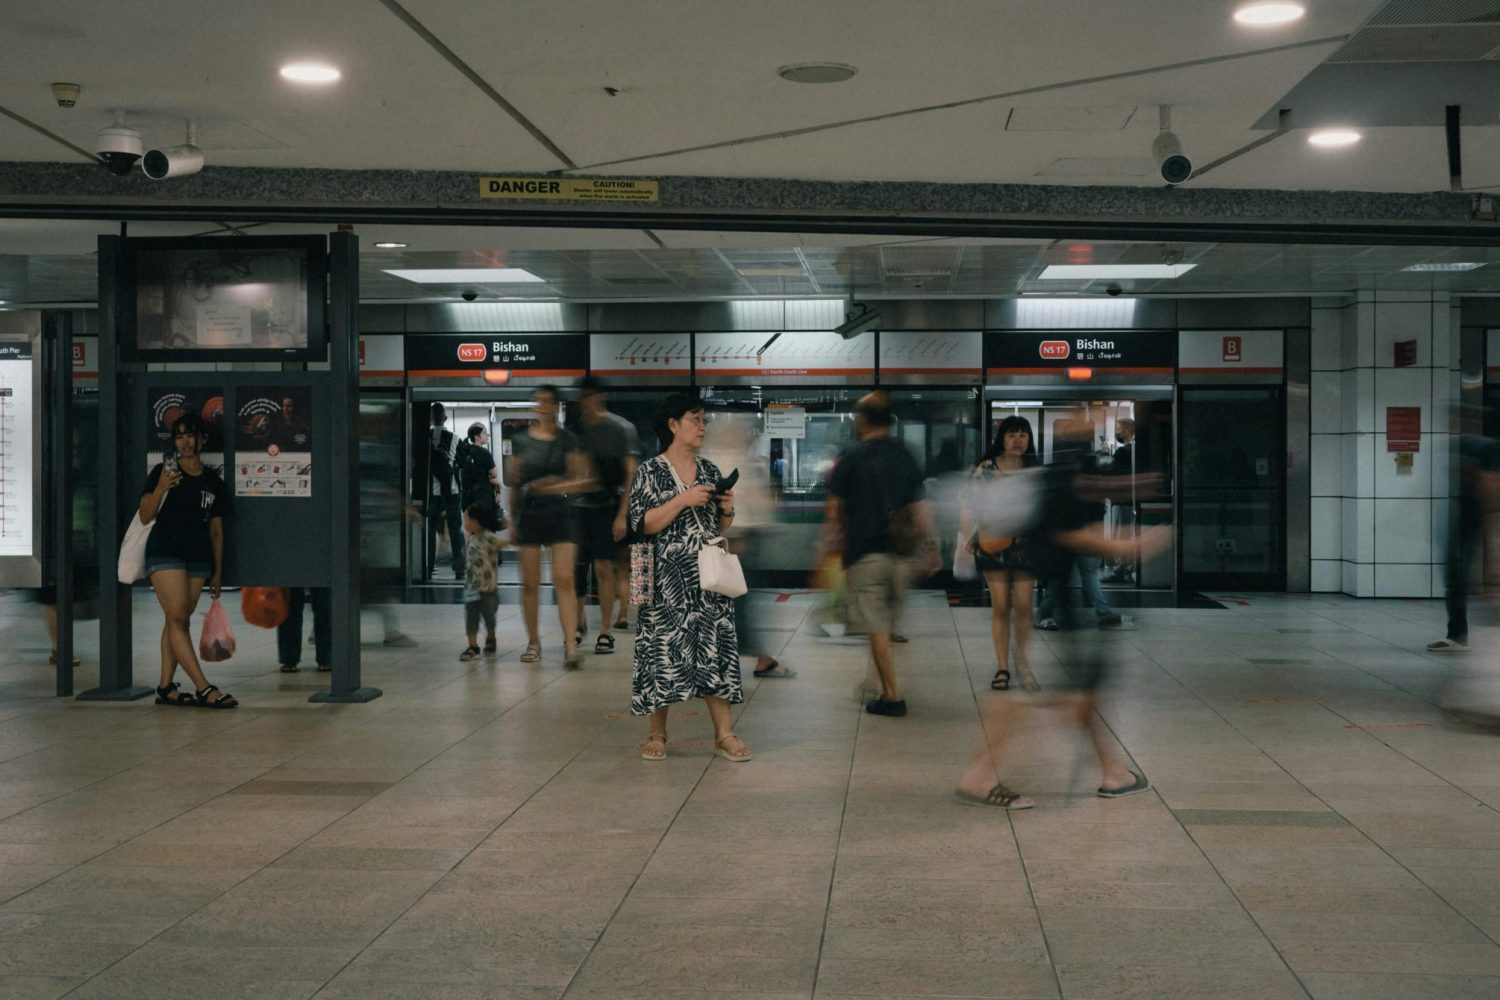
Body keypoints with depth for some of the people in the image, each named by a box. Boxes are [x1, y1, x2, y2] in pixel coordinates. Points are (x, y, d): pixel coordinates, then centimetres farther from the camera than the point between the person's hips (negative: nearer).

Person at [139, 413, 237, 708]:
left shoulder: (213, 482, 10)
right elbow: (145, 517, -5)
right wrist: (161, 489, -23)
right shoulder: (163, 472, -1)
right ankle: (204, 689, -16)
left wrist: (218, 571, 13)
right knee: (178, 620, -11)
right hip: (164, 552, -4)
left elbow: (216, 530, 14)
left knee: (176, 622, 5)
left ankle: (166, 687, 10)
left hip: (198, 558, 4)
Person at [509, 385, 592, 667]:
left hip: (558, 513, -2)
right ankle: (533, 642, 17)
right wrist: (512, 520, 11)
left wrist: (558, 485, -18)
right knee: (530, 582, 4)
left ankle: (570, 646, -14)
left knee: (564, 580, -10)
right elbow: (514, 483, 12)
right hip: (528, 514, 2)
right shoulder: (520, 440, 7)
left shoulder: (567, 440, 2)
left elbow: (583, 480, 0)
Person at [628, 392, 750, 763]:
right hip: (668, 581, -4)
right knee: (664, 650, -1)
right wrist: (683, 500, -18)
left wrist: (727, 509, -3)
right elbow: (641, 525, -12)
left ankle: (723, 733, 5)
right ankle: (657, 734, 12)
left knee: (716, 649, 1)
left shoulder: (709, 470, 12)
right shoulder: (650, 472, -3)